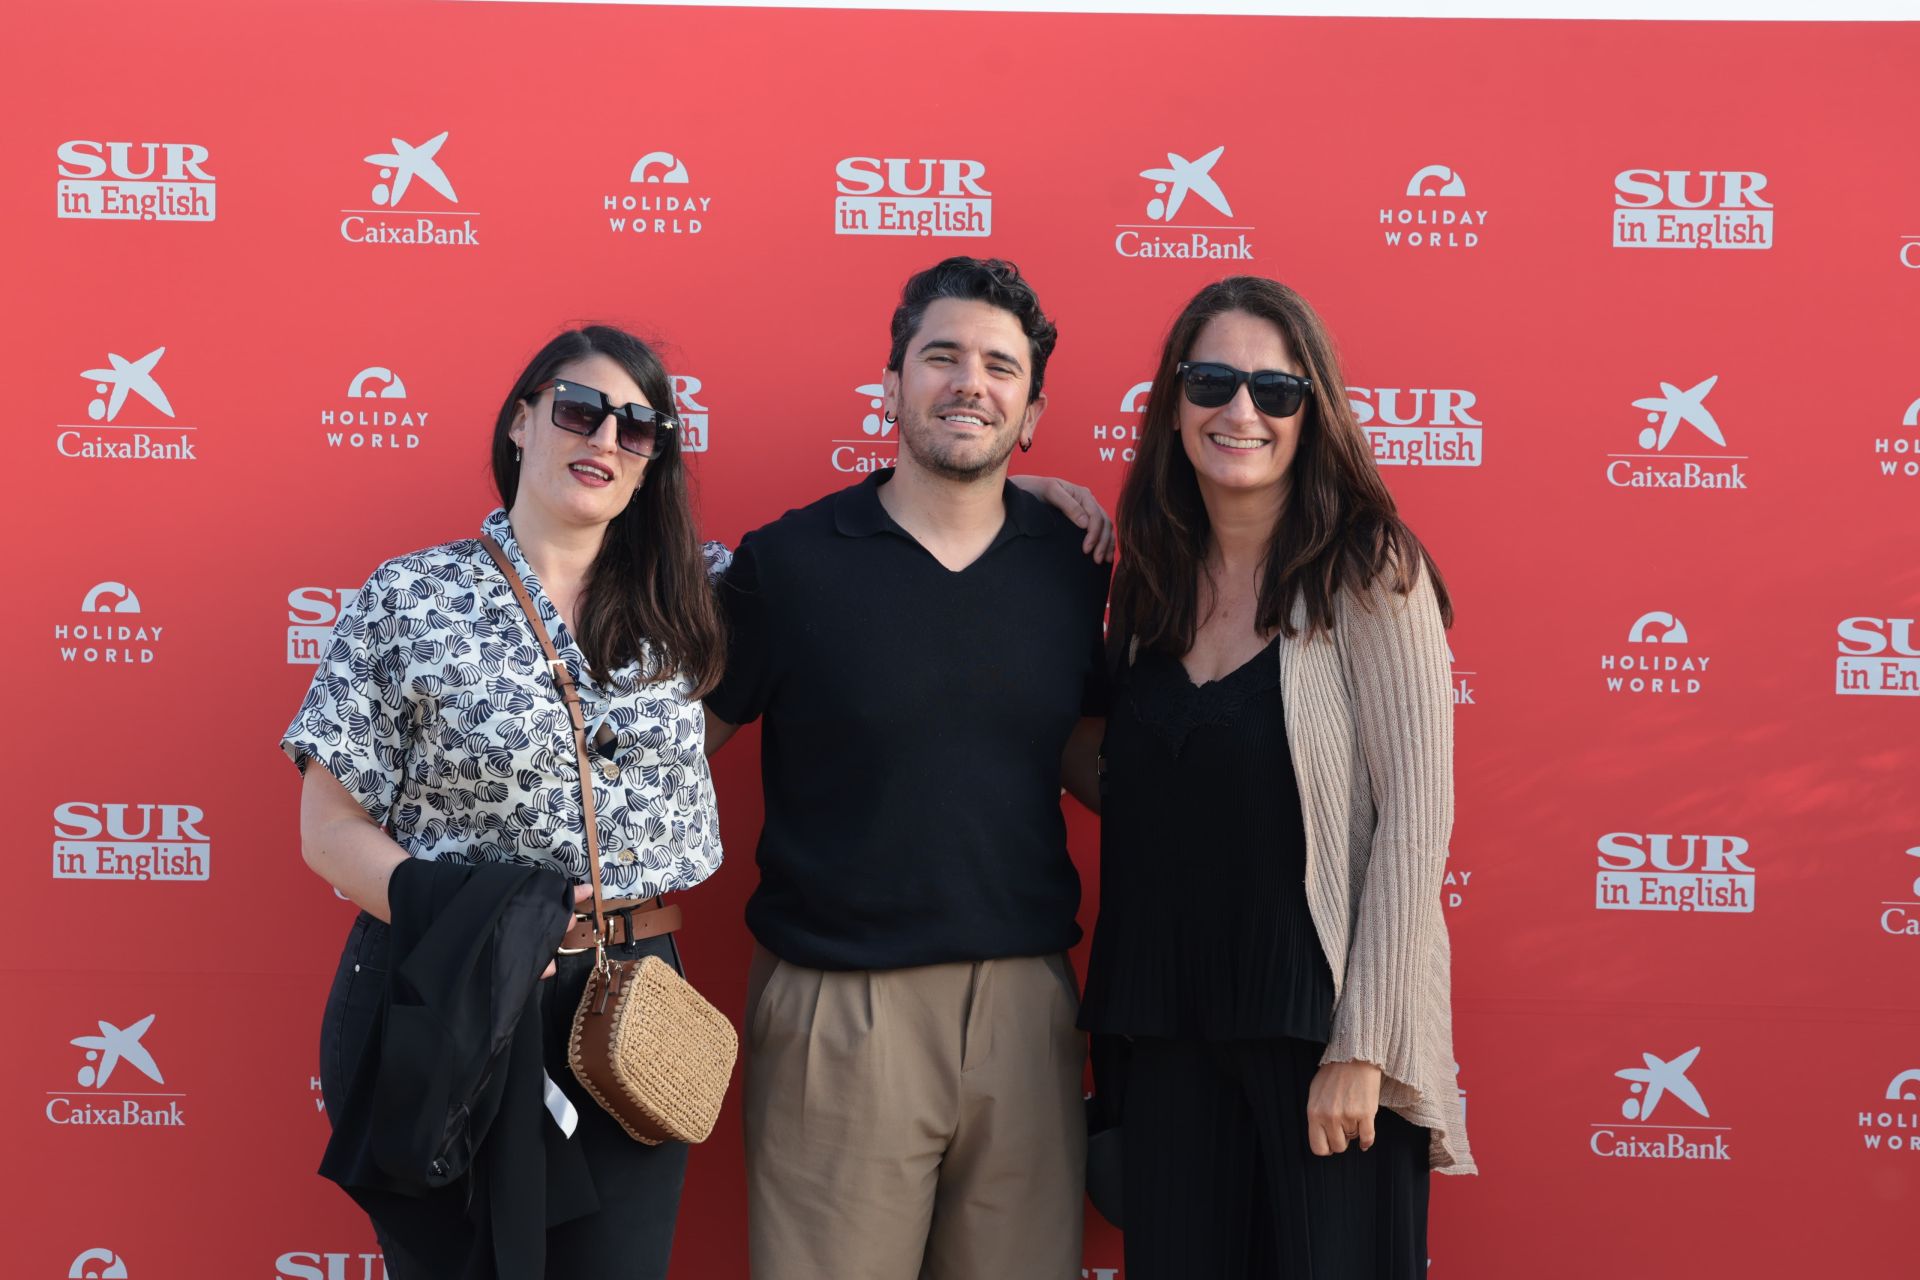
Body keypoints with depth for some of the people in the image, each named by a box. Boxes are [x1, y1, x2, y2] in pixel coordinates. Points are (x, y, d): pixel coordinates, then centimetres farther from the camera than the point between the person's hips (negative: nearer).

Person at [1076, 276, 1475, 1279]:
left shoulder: (1367, 570, -8)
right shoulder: (1153, 580, 7)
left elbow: (1415, 814, -12)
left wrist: (1361, 1044, -15)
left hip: (1325, 1027, -5)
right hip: (1168, 1031, 5)